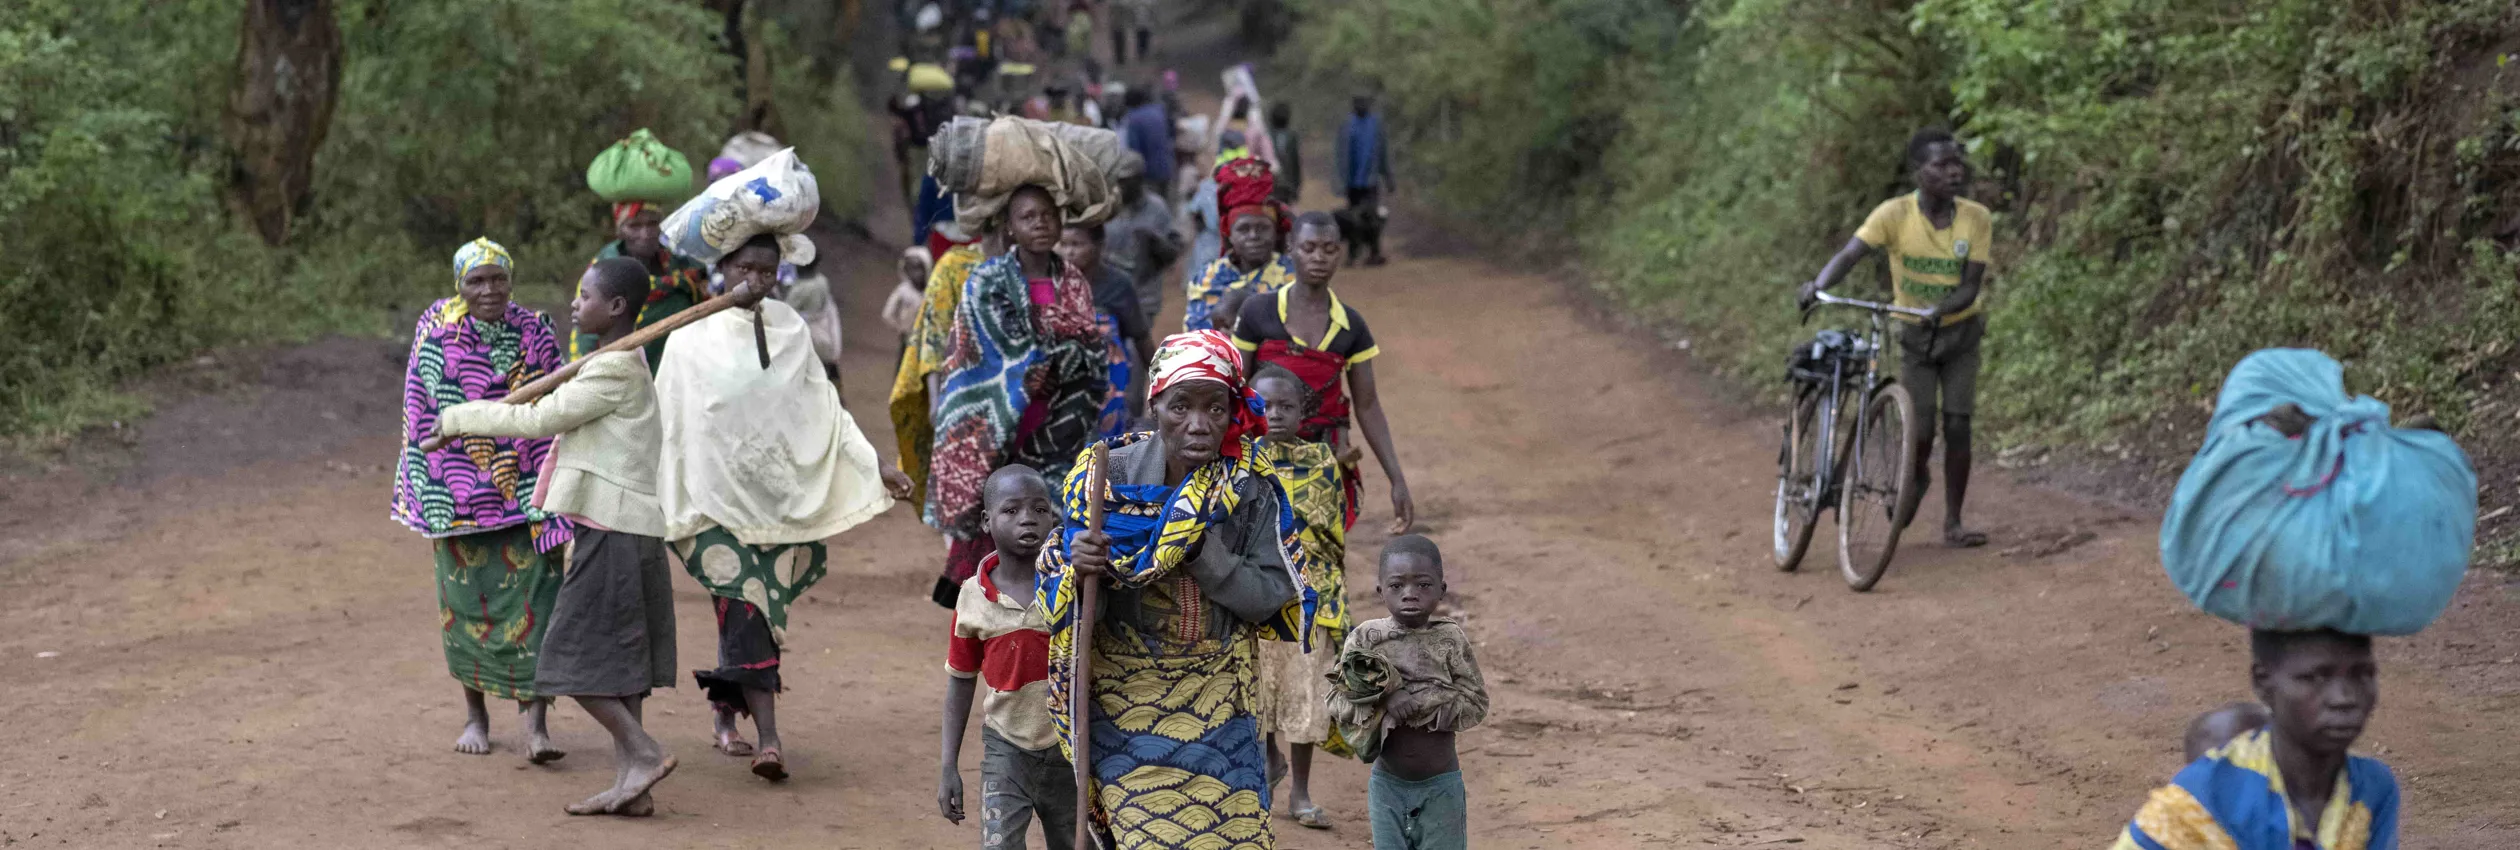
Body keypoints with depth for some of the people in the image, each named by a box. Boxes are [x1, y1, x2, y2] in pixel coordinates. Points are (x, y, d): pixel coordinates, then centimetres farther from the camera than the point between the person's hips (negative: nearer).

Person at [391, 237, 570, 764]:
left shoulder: (534, 332, -2)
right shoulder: (435, 329, -2)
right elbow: (420, 414, 4)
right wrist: (428, 492, 1)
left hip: (522, 492, -1)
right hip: (458, 494, 1)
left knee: (532, 602, -9)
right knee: (465, 603, 9)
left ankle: (535, 723, -10)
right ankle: (475, 713, 25)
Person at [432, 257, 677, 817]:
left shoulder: (615, 371, -14)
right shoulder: (620, 366, 17)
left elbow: (538, 418, -13)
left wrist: (459, 419, -3)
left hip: (611, 533, -10)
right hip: (628, 530, 10)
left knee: (575, 659, -7)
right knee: (615, 662, 9)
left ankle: (644, 754, -8)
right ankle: (630, 784, 8)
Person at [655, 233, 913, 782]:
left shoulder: (791, 331, 8)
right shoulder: (691, 340, -1)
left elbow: (825, 408, 13)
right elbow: (668, 423, 1)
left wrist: (875, 467, 7)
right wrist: (669, 505, -2)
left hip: (777, 494, 3)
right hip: (717, 495, -3)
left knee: (747, 614, 6)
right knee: (747, 612, -12)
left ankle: (726, 715, 26)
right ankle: (768, 737, -17)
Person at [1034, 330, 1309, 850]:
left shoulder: (1250, 488, -9)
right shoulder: (1106, 479, -12)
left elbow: (1273, 596, -12)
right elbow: (1061, 608, -8)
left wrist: (1201, 549, -24)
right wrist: (1079, 572, -31)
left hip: (1216, 703, 2)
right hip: (1125, 701, -2)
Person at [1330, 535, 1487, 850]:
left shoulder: (1451, 639, -9)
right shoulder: (1364, 640, -6)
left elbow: (1476, 703, -10)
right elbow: (1339, 706, -6)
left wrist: (1419, 702, -23)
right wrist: (1383, 699, -24)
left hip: (1441, 785, -1)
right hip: (1387, 784, 1)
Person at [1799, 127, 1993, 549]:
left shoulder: (1976, 218, -14)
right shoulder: (1895, 214, -18)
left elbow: (1971, 286, -17)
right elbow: (1849, 254, -28)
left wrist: (1941, 308, -38)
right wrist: (1818, 285, -47)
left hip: (1960, 330, 1)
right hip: (1914, 334, -1)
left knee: (1957, 427, -5)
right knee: (1920, 429, -8)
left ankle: (1953, 523, 7)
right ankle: (1916, 479, 28)